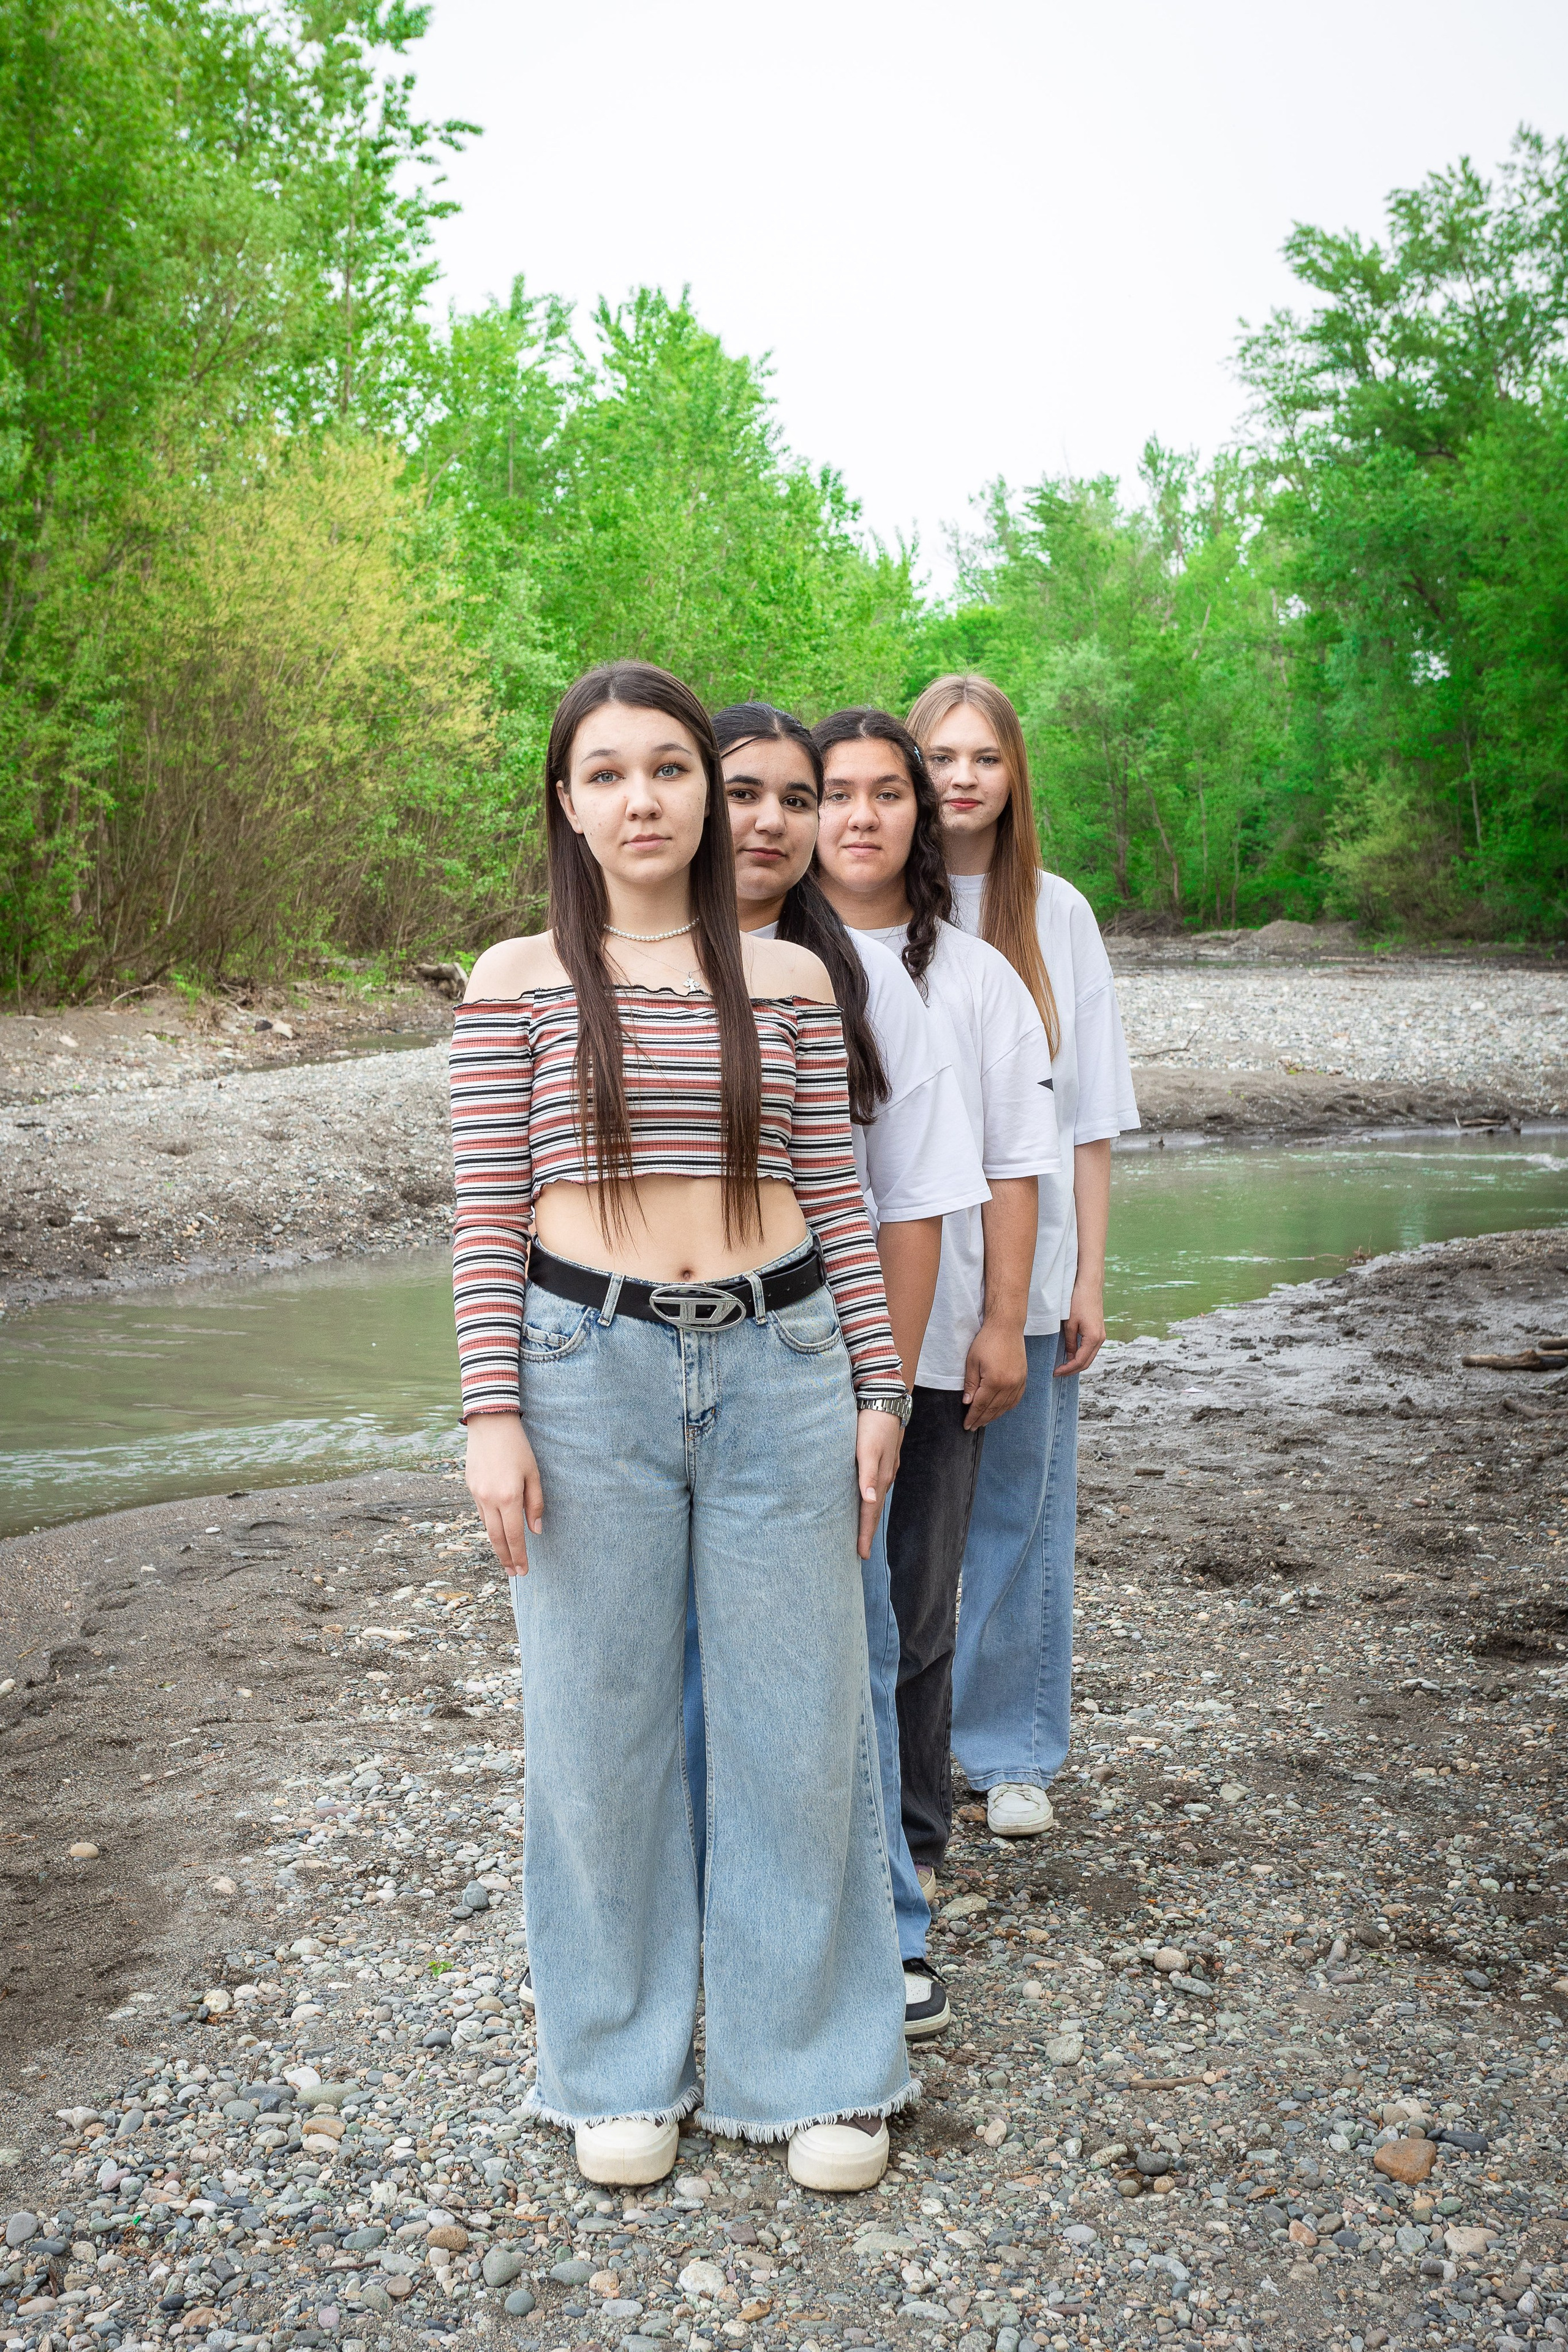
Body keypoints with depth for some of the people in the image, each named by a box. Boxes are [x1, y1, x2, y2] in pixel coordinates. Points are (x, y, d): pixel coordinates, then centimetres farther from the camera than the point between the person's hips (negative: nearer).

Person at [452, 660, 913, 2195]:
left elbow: (835, 1199, 8)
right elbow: (487, 1214, -1)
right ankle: (619, 2068, 29)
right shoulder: (517, 981, 2)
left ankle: (811, 2064, 28)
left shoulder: (786, 979, 7)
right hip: (587, 1371, -1)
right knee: (602, 1723, 9)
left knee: (797, 1718, 8)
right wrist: (492, 1412, -8)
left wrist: (878, 1387, 5)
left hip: (779, 1364, 2)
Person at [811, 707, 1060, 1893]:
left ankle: (910, 1835, 25)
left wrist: (1004, 1323, -1)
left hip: (930, 1343, 1)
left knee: (917, 1605, 9)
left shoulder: (977, 975, 6)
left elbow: (1014, 1163, 6)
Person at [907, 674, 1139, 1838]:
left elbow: (1087, 1118, 5)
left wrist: (1089, 1276, 1)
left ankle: (1014, 1752, 24)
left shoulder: (1058, 915, 4)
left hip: (1026, 1268, 1)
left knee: (1021, 1510, 7)